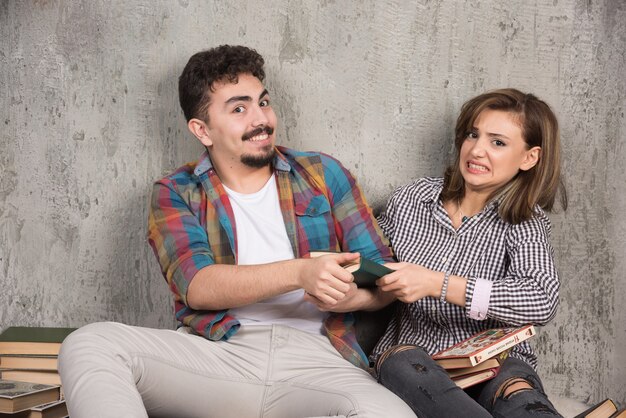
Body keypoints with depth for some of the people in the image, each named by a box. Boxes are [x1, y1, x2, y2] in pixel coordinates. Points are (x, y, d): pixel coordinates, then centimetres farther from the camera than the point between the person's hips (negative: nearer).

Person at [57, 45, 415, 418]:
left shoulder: (323, 174, 16)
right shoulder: (176, 194, 12)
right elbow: (198, 287, -6)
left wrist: (348, 295, -12)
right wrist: (299, 272, -22)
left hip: (314, 358, 1)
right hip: (216, 353, 0)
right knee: (89, 346, -28)